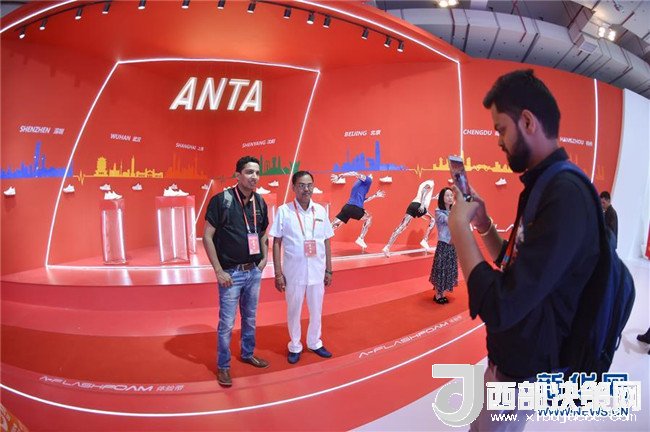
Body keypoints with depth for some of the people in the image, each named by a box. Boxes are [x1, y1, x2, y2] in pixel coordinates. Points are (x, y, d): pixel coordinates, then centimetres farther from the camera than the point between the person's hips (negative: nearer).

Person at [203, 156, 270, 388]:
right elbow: (207, 236, -11)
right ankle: (223, 366, 24)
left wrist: (264, 258, 5)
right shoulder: (221, 200, -13)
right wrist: (219, 271, -13)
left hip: (254, 272, 5)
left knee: (250, 318, 19)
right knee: (227, 323, 5)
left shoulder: (260, 202, 3)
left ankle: (247, 354, 40)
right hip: (231, 273, -5)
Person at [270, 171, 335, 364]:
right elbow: (277, 243, -4)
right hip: (293, 271, -2)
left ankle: (314, 343, 38)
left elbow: (326, 242, 7)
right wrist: (278, 273, -7)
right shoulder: (284, 211, -7)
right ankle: (295, 347, 33)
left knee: (316, 310, 16)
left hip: (317, 271, 3)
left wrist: (329, 270, 8)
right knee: (294, 311, 13)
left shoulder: (320, 210, 2)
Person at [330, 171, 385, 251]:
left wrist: (375, 195, 43)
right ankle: (360, 239, 11)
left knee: (333, 226, 6)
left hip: (347, 207, 7)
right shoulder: (368, 180, 5)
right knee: (369, 218, 19)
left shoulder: (359, 183, 31)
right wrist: (340, 176, -23)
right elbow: (355, 174, -12)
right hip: (354, 208, -7)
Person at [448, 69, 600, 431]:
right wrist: (483, 223, -5)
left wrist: (459, 225, -23)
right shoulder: (546, 186, 5)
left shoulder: (565, 196, -29)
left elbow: (498, 308, -34)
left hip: (524, 366, -9)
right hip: (513, 350, 9)